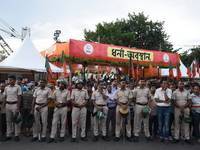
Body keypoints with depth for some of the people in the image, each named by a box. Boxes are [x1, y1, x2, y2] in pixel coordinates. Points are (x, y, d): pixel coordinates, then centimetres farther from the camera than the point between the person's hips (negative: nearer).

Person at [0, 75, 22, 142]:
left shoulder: (18, 87, -5)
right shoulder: (6, 88, 10)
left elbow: (19, 98, -7)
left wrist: (18, 108, -12)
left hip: (14, 104, -5)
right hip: (8, 105, 5)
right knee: (8, 121, 11)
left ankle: (17, 135, 12)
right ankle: (8, 135, 21)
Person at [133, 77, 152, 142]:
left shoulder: (147, 89, 7)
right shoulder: (136, 89, 0)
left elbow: (149, 98, 10)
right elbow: (134, 98, 4)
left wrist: (148, 105, 0)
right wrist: (136, 105, 3)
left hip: (146, 106, 3)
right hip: (138, 106, -3)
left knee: (146, 121, 10)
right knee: (137, 121, 4)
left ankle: (147, 135, 20)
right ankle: (136, 135, 14)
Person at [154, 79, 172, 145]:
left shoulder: (169, 91, 0)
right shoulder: (157, 90, 3)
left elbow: (167, 99, -14)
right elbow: (156, 99, -6)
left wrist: (164, 91, -9)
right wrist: (164, 101, -14)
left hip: (167, 108, -1)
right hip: (159, 108, 1)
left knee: (166, 124, 1)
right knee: (160, 124, 9)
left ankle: (166, 138, 13)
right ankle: (160, 137, 22)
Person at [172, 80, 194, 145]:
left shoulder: (187, 92, 6)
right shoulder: (175, 92, 3)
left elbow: (189, 101, 3)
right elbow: (174, 102, -1)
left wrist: (183, 106, -11)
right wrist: (180, 107, -14)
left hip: (186, 109, 1)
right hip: (177, 109, -1)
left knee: (186, 123, 5)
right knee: (177, 123, 3)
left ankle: (187, 138, 14)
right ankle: (176, 138, 10)